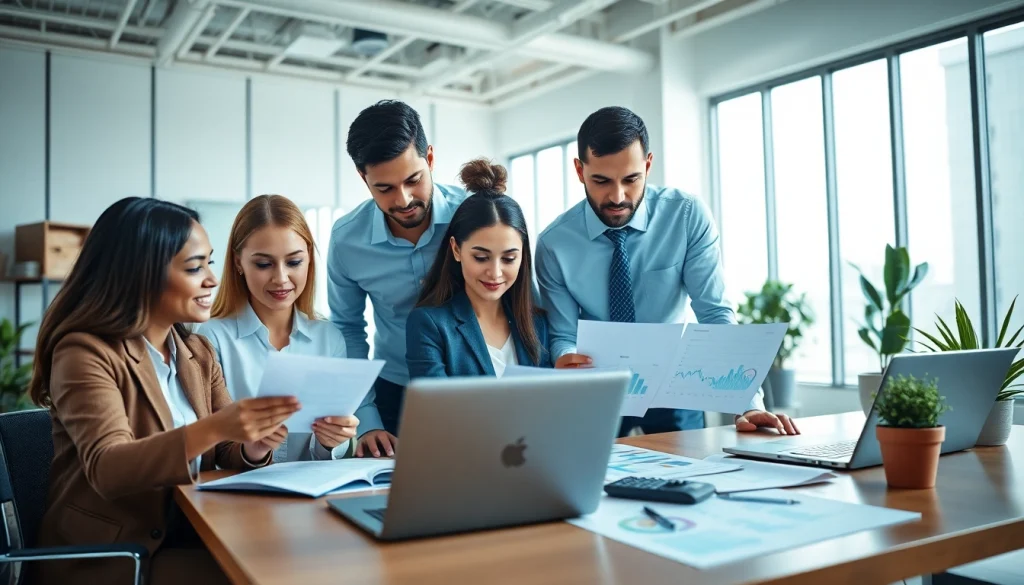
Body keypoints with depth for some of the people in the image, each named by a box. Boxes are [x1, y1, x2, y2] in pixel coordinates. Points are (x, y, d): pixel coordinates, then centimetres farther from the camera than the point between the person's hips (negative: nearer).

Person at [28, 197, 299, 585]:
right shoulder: (84, 352, -12)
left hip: (187, 538, 6)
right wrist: (212, 429, -40)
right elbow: (107, 469, -25)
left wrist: (252, 447, -21)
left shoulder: (198, 353, 9)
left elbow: (226, 452, 2)